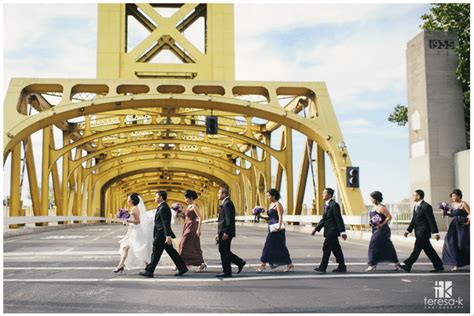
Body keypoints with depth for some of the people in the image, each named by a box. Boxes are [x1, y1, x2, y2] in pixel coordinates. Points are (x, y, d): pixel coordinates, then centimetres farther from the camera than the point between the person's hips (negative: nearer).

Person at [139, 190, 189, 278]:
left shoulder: (163, 208, -16)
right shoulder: (162, 207, 16)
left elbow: (166, 223, -23)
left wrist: (168, 236, -27)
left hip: (161, 235, -10)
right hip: (163, 234, 10)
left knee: (156, 253, -2)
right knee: (171, 252, 11)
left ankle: (149, 271, 5)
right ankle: (182, 268, 13)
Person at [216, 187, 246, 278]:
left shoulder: (227, 203, -14)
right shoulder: (225, 203, 18)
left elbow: (229, 219, -21)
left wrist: (226, 233, -23)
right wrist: (219, 233, 21)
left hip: (226, 232, -10)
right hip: (223, 232, 10)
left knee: (224, 252, -3)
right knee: (223, 251, 14)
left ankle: (227, 272, 4)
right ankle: (240, 262, 18)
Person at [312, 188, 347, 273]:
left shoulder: (334, 205, -16)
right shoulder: (326, 205, 13)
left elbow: (339, 219, -18)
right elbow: (324, 219, 19)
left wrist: (342, 232, -20)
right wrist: (316, 228, 16)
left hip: (332, 231, -9)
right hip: (329, 230, 9)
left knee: (326, 248, -6)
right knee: (336, 249, 12)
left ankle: (322, 268, -1)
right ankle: (342, 267, 19)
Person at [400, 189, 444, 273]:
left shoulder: (426, 206, -14)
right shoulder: (416, 206, 15)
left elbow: (431, 220, -15)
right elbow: (414, 220, 19)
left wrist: (435, 233, -17)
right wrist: (408, 230, 13)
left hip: (423, 232, -9)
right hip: (419, 232, 9)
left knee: (417, 249, -7)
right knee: (429, 250, 11)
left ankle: (407, 265, -6)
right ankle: (439, 266, 17)